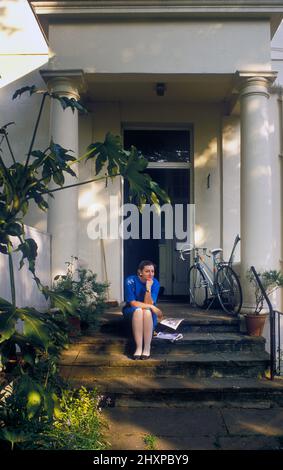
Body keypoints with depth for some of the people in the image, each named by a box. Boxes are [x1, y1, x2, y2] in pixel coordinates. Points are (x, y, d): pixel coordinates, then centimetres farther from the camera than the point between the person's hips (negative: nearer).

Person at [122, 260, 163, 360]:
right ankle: (138, 347, -36)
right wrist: (152, 307, -26)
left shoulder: (155, 283, -11)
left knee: (147, 311, -34)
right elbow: (133, 303, -20)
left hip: (150, 314, 1)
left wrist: (148, 288, -30)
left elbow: (148, 303, -18)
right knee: (138, 310, -36)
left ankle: (147, 348, -31)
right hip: (132, 312, -1)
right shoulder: (130, 281, -17)